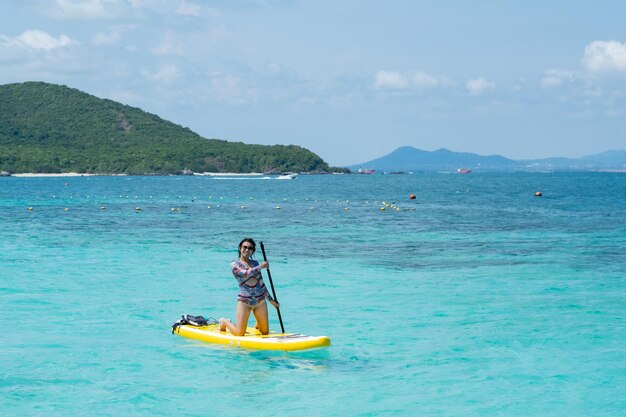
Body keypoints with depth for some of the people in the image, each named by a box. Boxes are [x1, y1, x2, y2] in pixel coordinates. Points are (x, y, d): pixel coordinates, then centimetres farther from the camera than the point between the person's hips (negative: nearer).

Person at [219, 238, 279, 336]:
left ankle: (258, 324, 41)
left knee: (265, 332, 6)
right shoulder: (235, 264, -1)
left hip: (260, 300, 4)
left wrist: (271, 299, 17)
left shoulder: (255, 263, 12)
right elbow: (246, 273, -20)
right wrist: (260, 267, -12)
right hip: (244, 301, -4)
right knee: (239, 333, -5)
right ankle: (224, 322, 26)